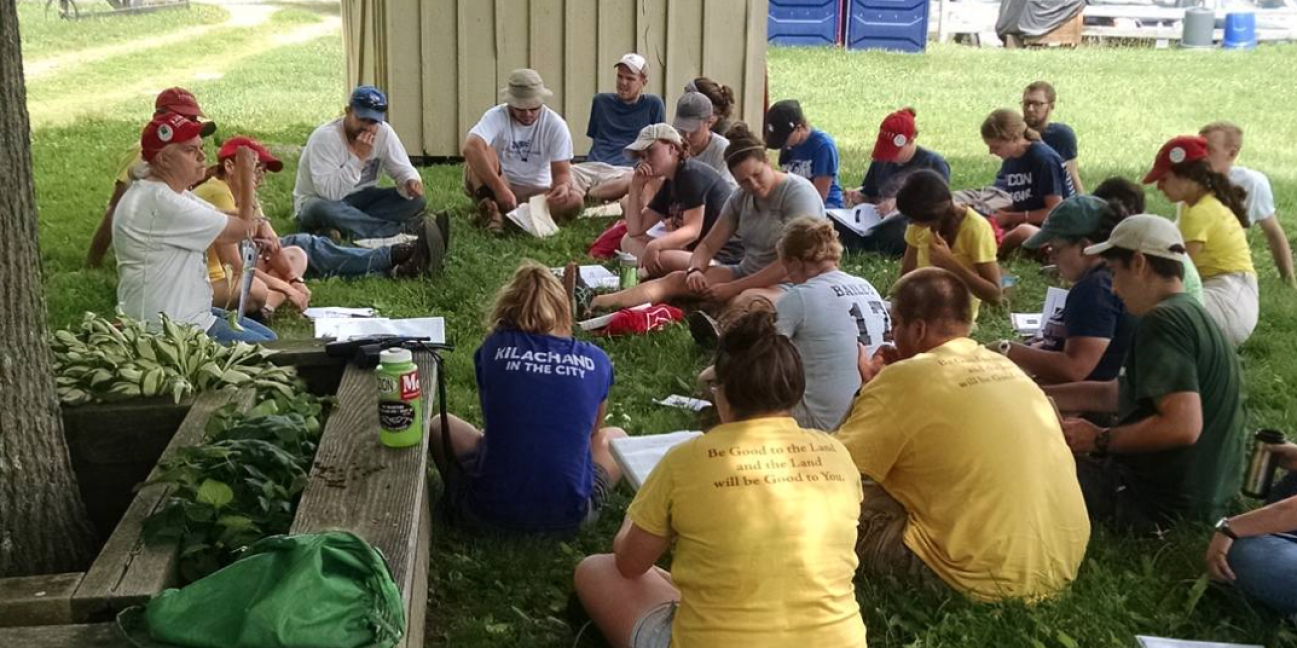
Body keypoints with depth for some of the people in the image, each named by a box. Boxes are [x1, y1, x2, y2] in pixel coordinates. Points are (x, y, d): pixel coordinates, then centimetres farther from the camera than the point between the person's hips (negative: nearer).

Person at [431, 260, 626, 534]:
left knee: (440, 425, 25)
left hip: (491, 510, 0)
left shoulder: (493, 348, 0)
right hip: (568, 516, 1)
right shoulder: (596, 361, 1)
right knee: (615, 437, 29)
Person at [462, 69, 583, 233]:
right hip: (494, 188, -1)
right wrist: (499, 188, -45)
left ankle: (501, 212, -29)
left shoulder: (555, 124, -9)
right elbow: (471, 147, -35)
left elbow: (562, 172, -11)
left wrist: (563, 186, -38)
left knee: (575, 200, -28)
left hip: (536, 191, 2)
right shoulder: (496, 116, -15)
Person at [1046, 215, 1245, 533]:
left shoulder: (1162, 321, -21)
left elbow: (1183, 426, -32)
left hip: (1162, 505, -10)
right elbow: (1112, 394, 15)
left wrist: (1100, 440, -20)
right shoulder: (1189, 314, 11)